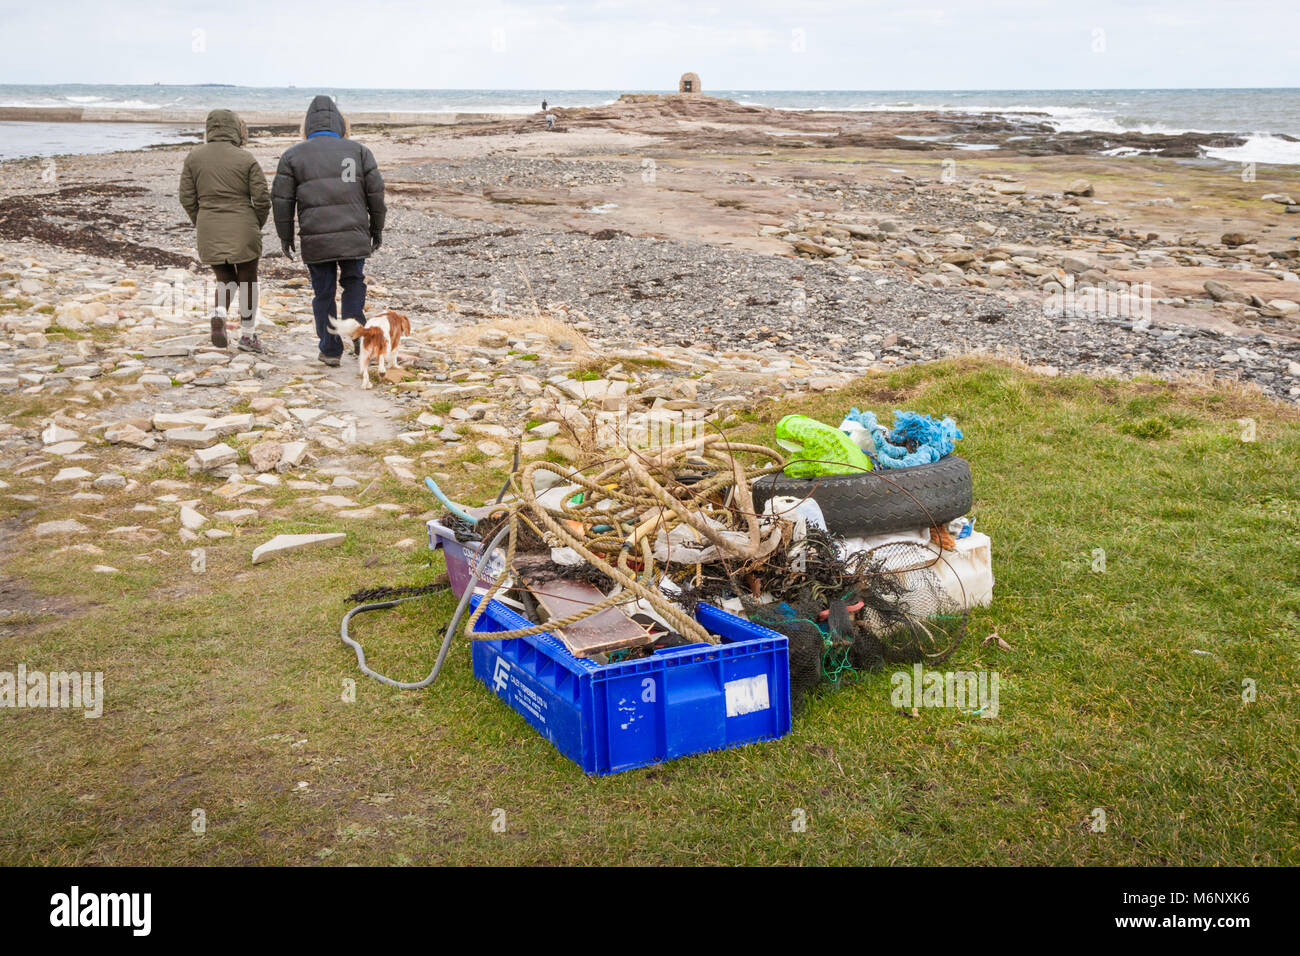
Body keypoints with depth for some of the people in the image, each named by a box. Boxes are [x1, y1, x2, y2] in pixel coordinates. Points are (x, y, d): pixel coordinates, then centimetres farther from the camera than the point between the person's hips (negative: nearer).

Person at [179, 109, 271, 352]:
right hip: (243, 230, -3)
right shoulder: (246, 159, -7)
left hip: (209, 232, 3)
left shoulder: (194, 157, 1)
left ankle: (218, 314, -11)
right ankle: (247, 334, 17)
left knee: (225, 279, 18)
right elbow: (262, 200, -7)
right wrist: (256, 226, 10)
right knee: (247, 280, 12)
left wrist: (200, 223, 17)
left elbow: (187, 198, 3)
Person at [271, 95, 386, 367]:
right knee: (354, 283, 20)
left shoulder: (293, 155, 5)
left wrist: (285, 236, 12)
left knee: (324, 293, 10)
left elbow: (282, 200, 2)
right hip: (354, 236, 0)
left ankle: (331, 350, 14)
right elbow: (376, 192, 4)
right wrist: (377, 228, 14)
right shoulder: (358, 150, 6)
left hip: (315, 240, 0)